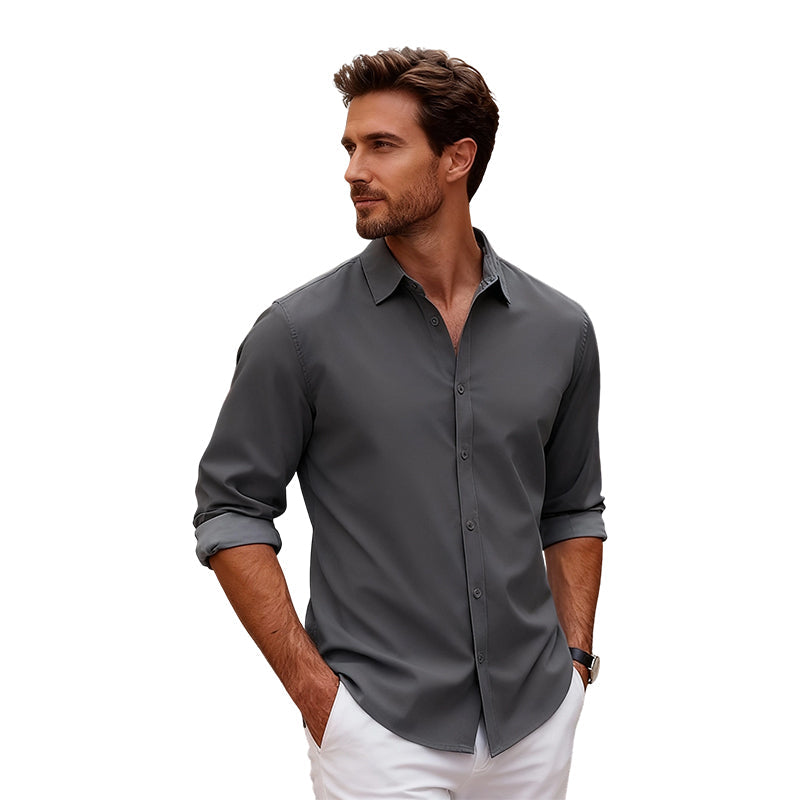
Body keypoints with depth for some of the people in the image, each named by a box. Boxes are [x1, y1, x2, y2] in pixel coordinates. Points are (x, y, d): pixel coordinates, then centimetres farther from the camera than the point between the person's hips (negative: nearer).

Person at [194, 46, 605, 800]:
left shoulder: (559, 329, 2)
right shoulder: (300, 332, -7)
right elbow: (231, 511, -4)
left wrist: (577, 658, 5)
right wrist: (312, 686, -9)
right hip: (381, 729, -3)